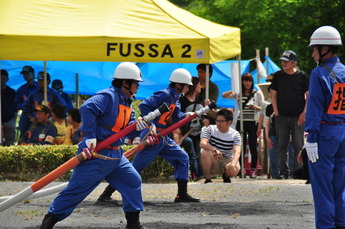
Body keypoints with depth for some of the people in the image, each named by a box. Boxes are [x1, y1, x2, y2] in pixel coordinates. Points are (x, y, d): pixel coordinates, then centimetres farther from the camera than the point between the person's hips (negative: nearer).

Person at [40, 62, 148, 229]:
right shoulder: (107, 96, -15)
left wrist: (137, 126, -6)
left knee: (133, 181, 4)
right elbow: (87, 108, -30)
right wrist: (90, 137, -30)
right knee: (78, 188, -6)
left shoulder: (126, 103, 16)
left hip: (115, 154, 9)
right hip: (97, 154, -9)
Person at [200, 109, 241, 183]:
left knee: (235, 169, -34)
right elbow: (202, 143, -24)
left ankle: (226, 176, 6)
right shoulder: (210, 129, -8)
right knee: (205, 153, -33)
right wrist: (215, 150, -45)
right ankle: (207, 179, -17)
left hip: (227, 160, 0)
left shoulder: (235, 134, -8)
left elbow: (237, 151, -24)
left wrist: (233, 164, -47)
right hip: (213, 161, 0)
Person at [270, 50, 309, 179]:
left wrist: (304, 113, -5)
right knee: (282, 145, 2)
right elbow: (273, 95, 9)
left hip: (298, 116, -2)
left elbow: (309, 96, 4)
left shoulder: (302, 76, 1)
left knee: (298, 145, -1)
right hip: (281, 116, 2)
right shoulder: (278, 76, 6)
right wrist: (276, 112, 0)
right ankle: (283, 171, 7)